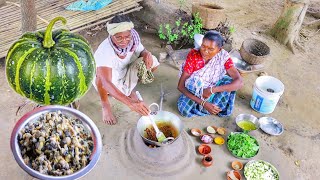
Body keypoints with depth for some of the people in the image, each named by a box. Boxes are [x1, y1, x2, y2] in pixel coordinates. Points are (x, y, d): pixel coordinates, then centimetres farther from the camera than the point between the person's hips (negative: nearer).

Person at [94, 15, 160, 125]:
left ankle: (128, 88, 9)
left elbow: (142, 51, -1)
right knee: (102, 77, -39)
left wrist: (147, 54, -28)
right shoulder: (105, 50, -39)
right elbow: (105, 82, -50)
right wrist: (130, 103, -62)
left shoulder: (133, 40, -24)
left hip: (125, 75, 5)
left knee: (152, 63, -12)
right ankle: (105, 105, -8)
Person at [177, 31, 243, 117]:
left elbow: (239, 82, -31)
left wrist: (212, 90, -42)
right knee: (185, 109, -31)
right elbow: (180, 86, -25)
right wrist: (204, 103, -33)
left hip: (213, 93, 1)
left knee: (229, 82, -28)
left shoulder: (223, 56, -23)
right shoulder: (193, 55, -26)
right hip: (194, 92, -1)